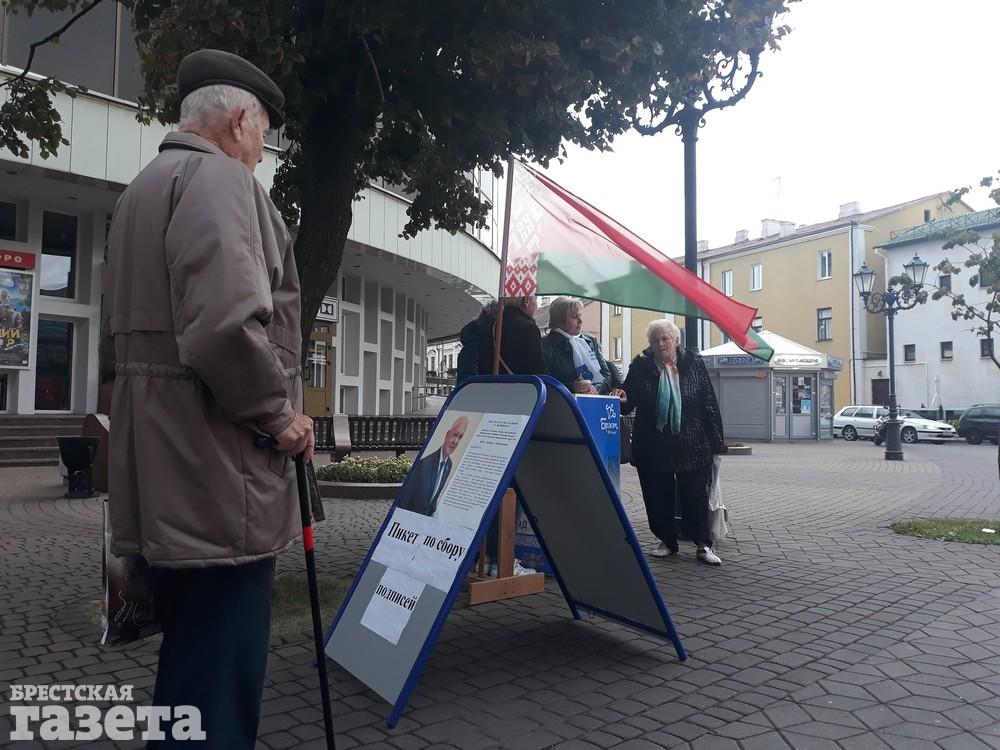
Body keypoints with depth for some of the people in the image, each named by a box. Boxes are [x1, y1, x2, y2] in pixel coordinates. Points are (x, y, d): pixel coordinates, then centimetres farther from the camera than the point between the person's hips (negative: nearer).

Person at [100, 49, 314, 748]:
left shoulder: (140, 189, 21)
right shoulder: (219, 178, -11)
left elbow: (119, 332, 24)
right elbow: (229, 322, -27)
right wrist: (279, 415, -13)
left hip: (162, 471, 10)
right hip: (216, 469, -10)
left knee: (186, 660, 22)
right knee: (218, 675, -1)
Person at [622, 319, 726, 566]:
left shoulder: (693, 363, 0)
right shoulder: (640, 366, 0)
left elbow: (709, 404, 2)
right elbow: (628, 403, 4)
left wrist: (716, 440, 0)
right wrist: (622, 400, -20)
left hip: (692, 445, -1)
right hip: (653, 446, 1)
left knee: (695, 496, 3)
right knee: (658, 497, 8)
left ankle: (703, 545, 16)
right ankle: (667, 541, 26)